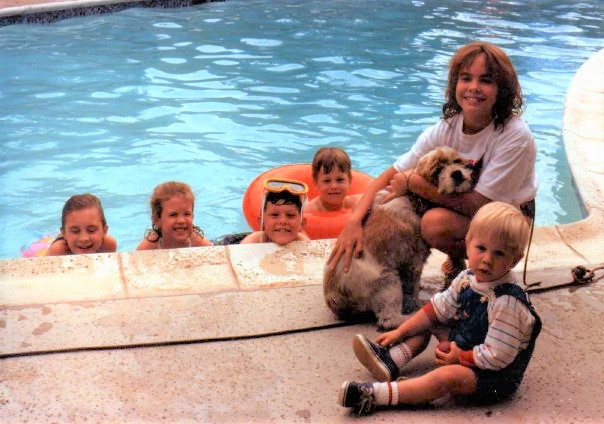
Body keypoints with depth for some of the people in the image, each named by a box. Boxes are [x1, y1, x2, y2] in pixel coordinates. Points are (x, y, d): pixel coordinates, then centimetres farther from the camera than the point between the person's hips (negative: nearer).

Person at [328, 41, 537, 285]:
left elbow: (477, 204, -28)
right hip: (466, 208, 6)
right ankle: (458, 256, 8)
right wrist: (354, 221, -28)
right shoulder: (447, 128, -12)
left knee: (436, 222, -32)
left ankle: (459, 262, 1)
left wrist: (413, 182, -26)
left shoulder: (516, 137, -27)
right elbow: (392, 176, -13)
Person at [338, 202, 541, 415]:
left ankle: (373, 394, -34)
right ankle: (390, 360, -6)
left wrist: (460, 357, -16)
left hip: (496, 373, -9)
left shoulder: (507, 303, -30)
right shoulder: (468, 278, -5)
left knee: (446, 377, -32)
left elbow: (497, 356, -28)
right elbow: (438, 309, 5)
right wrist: (400, 332, 5)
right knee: (427, 323, 10)